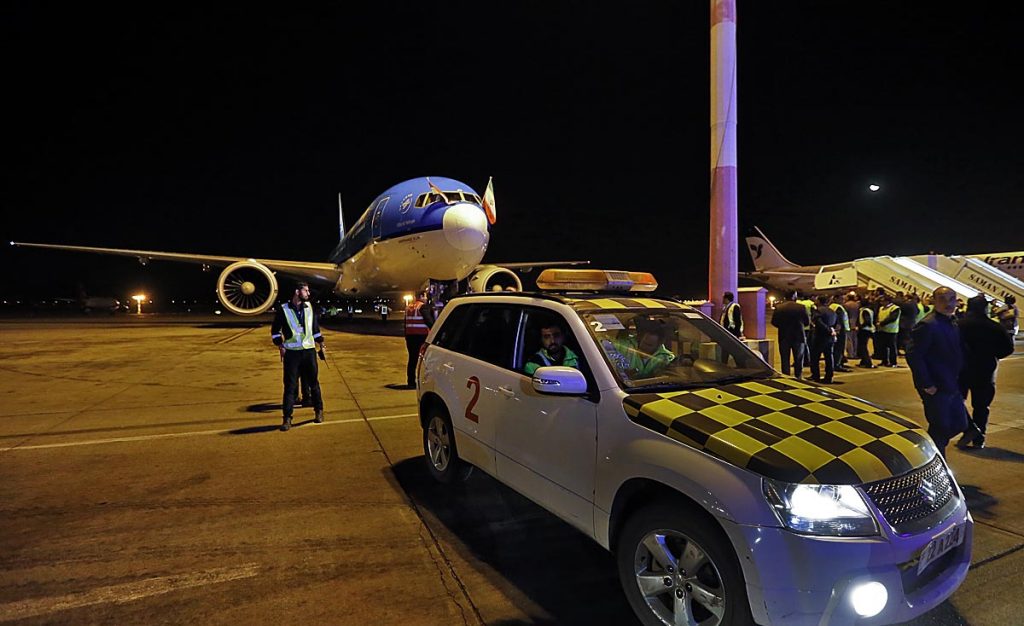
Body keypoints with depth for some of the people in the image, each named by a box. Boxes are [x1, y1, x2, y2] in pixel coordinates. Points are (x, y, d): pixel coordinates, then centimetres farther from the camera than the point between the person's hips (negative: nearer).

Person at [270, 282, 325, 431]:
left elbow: (315, 327, 18)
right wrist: (280, 346, -5)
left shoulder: (309, 307, 8)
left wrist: (320, 342, 15)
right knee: (290, 385, -2)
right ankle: (287, 418, 4)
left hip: (309, 350, 3)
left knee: (313, 382, 11)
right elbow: (275, 330, 5)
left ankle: (319, 410, 26)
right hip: (291, 352, -3)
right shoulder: (283, 309, -2)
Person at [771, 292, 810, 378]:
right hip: (798, 337, -1)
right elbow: (807, 322, -2)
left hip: (784, 338, 1)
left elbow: (774, 322, -2)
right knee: (798, 360, 10)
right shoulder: (801, 307, -10)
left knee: (785, 361, 9)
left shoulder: (778, 308, -7)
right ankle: (798, 378, 10)